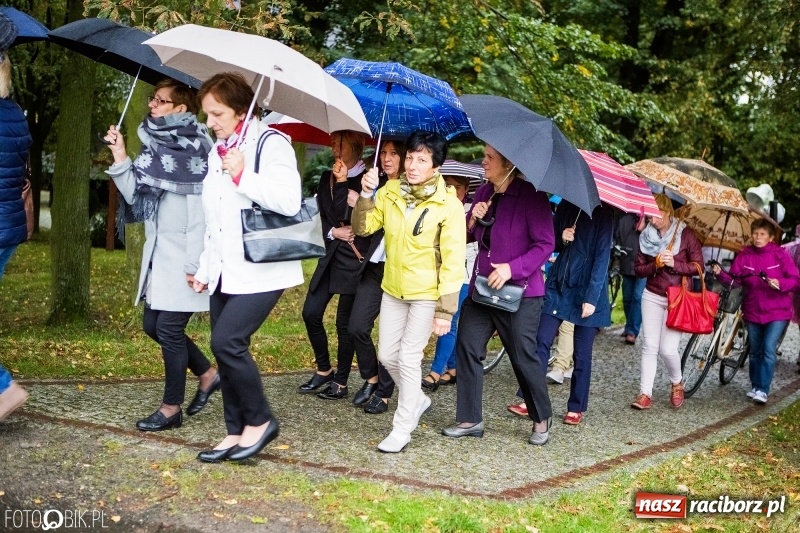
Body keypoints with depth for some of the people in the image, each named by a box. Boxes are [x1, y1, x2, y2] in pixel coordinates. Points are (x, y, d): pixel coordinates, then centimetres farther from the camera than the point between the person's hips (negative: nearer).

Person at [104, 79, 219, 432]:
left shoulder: (196, 149, -12)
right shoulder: (156, 147, 12)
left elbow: (202, 210, -18)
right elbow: (136, 197, 12)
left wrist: (195, 263, -21)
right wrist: (120, 160, 0)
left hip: (183, 257, -9)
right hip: (159, 254, 9)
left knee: (169, 328, -2)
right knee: (153, 325, 13)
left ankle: (171, 408, 13)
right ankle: (207, 374, 30)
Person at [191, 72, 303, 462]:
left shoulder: (270, 143, -8)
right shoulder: (217, 151, 17)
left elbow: (288, 201, -21)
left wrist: (243, 175, -23)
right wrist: (204, 268, 20)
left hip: (261, 269, -8)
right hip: (225, 269, 8)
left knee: (227, 341, -17)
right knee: (225, 347, 6)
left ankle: (260, 421, 2)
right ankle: (236, 433, 17)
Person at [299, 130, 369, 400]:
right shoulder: (327, 178, 10)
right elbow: (320, 216, 9)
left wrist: (342, 183, -19)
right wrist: (333, 232, -9)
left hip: (355, 259, -6)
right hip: (330, 255, 6)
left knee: (345, 321, 2)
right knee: (311, 313, 3)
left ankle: (340, 382, 16)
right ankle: (323, 370, 23)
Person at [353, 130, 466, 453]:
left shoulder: (449, 205, -16)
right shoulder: (390, 192, -3)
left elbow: (453, 261, -16)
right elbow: (363, 227, -4)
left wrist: (445, 310, -17)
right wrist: (366, 195, -21)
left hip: (426, 294, -5)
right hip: (393, 289, 5)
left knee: (408, 358, -4)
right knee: (387, 355, 12)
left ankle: (402, 429, 11)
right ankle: (417, 400, 38)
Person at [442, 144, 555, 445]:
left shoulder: (530, 196, -12)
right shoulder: (484, 193, 7)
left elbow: (545, 244, -14)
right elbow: (467, 236, 15)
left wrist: (512, 268, -23)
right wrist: (473, 220, -7)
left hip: (519, 291, -6)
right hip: (481, 286, 7)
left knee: (524, 356, 2)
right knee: (467, 348, 2)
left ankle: (542, 420, 24)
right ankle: (470, 420, 14)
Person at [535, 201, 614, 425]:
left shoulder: (602, 213, -6)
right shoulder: (566, 205, 8)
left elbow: (602, 256, -11)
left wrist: (591, 297, -16)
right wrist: (562, 238, -9)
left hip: (586, 291, -4)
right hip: (558, 284, 4)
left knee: (581, 354, 3)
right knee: (541, 342, -3)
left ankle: (576, 408, 15)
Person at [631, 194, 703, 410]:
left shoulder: (685, 234, -6)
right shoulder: (647, 236, 3)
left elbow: (698, 266, -6)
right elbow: (638, 269, 4)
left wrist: (674, 264, -21)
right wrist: (655, 265, -15)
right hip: (652, 296, 3)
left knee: (668, 349, -7)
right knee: (649, 346, -2)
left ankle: (677, 383, 22)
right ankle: (645, 393, 3)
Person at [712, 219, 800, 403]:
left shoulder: (780, 254, -7)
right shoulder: (745, 255, -1)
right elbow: (734, 279, -3)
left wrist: (780, 283, -26)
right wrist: (721, 274, -21)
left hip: (777, 312, -3)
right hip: (753, 311, 3)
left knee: (769, 350, -12)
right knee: (755, 351, 13)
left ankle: (762, 390, -6)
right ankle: (755, 386, 28)